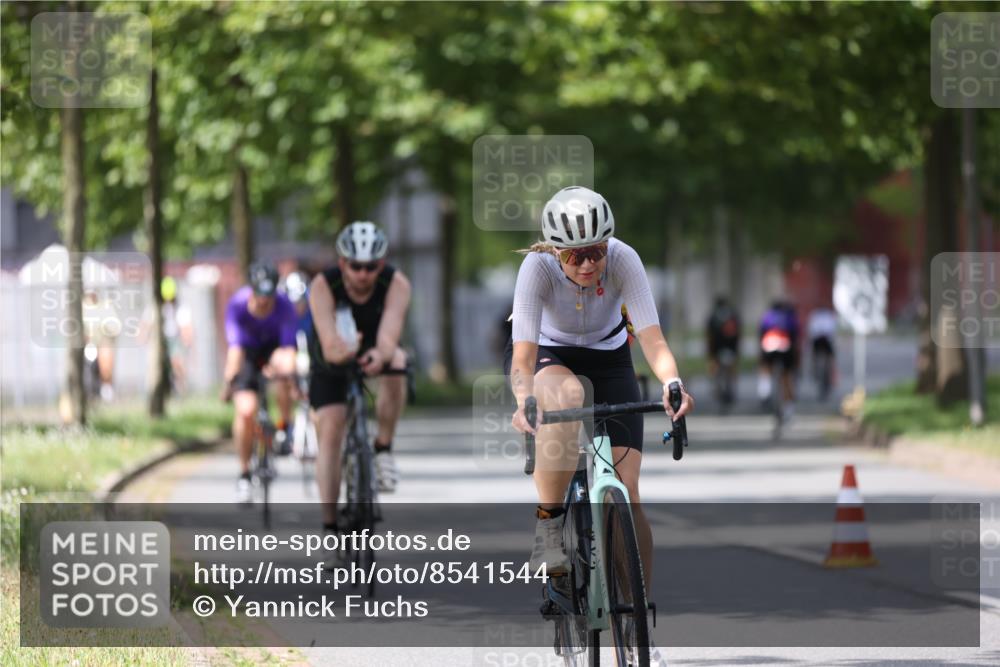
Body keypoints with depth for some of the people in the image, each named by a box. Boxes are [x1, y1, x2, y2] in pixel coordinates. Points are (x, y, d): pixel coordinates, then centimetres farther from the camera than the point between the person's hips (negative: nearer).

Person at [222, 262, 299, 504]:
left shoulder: (284, 307, -28)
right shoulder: (237, 305, -28)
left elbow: (288, 347, -34)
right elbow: (235, 346, -35)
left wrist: (288, 369, -51)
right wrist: (230, 380, -46)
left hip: (273, 347, 0)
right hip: (248, 352, 0)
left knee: (282, 362, -37)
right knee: (246, 410, -19)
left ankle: (284, 428, -17)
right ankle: (244, 474, -1)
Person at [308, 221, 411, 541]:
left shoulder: (396, 284, -29)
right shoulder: (323, 286, -31)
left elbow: (388, 337, -43)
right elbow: (328, 344, -42)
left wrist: (381, 355, -66)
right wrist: (339, 350, -66)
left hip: (374, 351, 0)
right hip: (331, 360, 0)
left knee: (396, 362, -34)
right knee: (330, 431, -15)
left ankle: (383, 448, -17)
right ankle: (330, 523, -8)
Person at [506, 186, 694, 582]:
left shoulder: (622, 260, -29)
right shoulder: (538, 267, -32)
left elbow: (652, 338, -36)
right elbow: (523, 358, -39)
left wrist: (672, 384, -57)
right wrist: (525, 404, -60)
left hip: (606, 356, 2)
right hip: (546, 354, -2)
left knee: (626, 492, -12)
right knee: (568, 395, -41)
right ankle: (548, 525, -28)